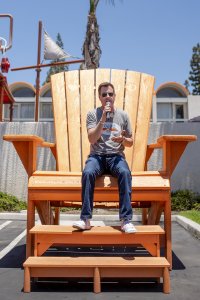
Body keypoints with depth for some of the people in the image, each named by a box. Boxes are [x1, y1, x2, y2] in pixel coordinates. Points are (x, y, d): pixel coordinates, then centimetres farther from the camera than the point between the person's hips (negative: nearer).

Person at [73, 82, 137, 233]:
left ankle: (126, 220, -31)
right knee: (88, 173, -34)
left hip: (116, 156, 1)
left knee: (125, 173, -33)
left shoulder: (123, 115, 10)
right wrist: (103, 119, -14)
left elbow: (130, 143, 13)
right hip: (97, 155, 0)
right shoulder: (93, 114, 6)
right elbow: (92, 139, -7)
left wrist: (123, 139, -11)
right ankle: (86, 219, -27)